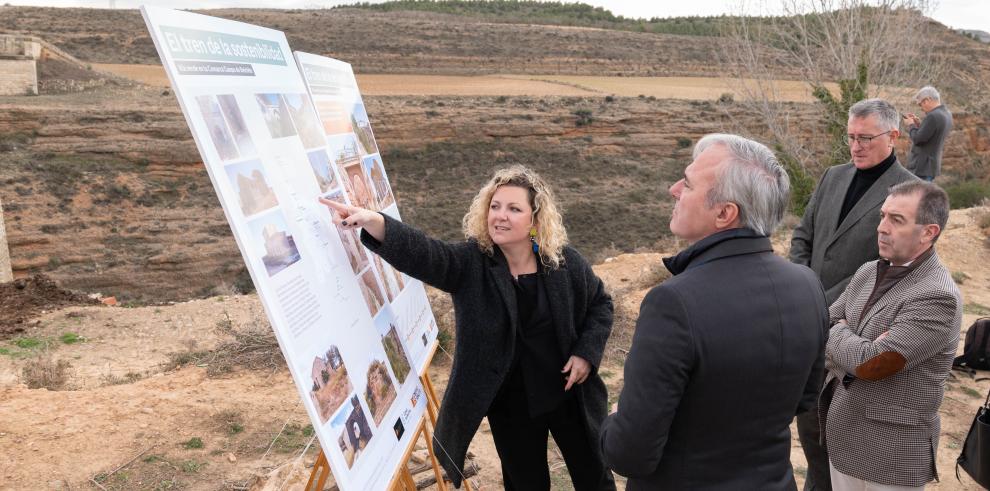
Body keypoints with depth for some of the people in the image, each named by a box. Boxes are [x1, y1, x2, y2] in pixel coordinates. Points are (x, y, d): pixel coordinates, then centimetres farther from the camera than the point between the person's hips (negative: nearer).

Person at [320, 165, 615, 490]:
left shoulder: (565, 263, -11)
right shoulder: (469, 263, -15)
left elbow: (600, 304, 4)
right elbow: (420, 253, -33)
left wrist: (586, 352, -11)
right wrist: (373, 222, -51)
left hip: (568, 395, 1)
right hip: (510, 404, 0)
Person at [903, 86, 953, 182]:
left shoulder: (933, 116, -20)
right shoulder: (947, 114, 12)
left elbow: (917, 139, -20)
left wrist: (911, 125, -4)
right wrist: (919, 124, 9)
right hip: (931, 166, 10)